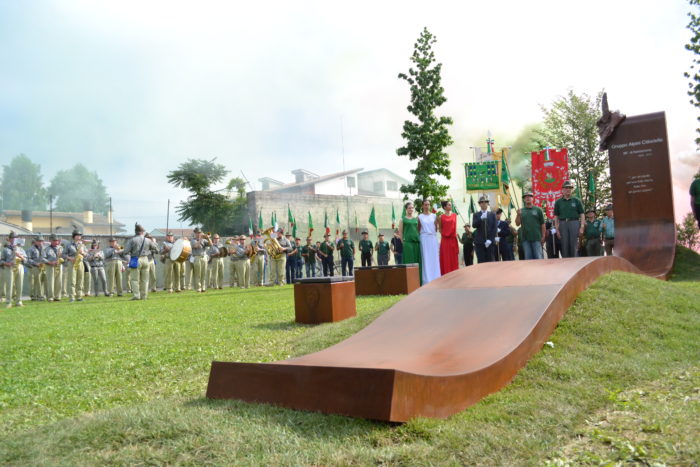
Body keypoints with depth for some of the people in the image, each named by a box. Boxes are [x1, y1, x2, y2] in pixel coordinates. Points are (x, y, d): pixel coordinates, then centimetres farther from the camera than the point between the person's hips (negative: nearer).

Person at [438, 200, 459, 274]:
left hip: (453, 239, 3)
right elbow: (440, 228, 6)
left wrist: (456, 234, 5)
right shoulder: (441, 217, -1)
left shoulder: (454, 215, 8)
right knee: (446, 258, 0)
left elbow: (455, 227, 12)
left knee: (454, 257, 5)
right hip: (445, 239, -3)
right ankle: (446, 274, 3)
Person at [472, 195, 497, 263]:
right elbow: (474, 225, -6)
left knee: (490, 261, -1)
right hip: (479, 242, -1)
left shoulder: (492, 214, 11)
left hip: (490, 241, 1)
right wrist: (481, 218, -22)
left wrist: (490, 239, -8)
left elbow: (495, 228, 3)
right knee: (481, 261, -5)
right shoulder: (476, 214, 9)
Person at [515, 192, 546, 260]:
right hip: (525, 239, 2)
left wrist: (543, 236, -1)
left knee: (538, 257, -3)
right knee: (528, 257, 6)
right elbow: (517, 224, 4)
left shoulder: (538, 210, 4)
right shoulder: (521, 211, 9)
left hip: (536, 238, -2)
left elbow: (542, 224, 4)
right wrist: (518, 215, -12)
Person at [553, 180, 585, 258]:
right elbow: (556, 217, 10)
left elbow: (582, 215, 7)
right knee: (564, 246, 1)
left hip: (574, 223, -1)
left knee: (574, 246, -3)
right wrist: (557, 229, 2)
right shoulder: (558, 202, 11)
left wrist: (582, 227, -4)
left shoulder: (577, 201, 9)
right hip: (563, 224, 1)